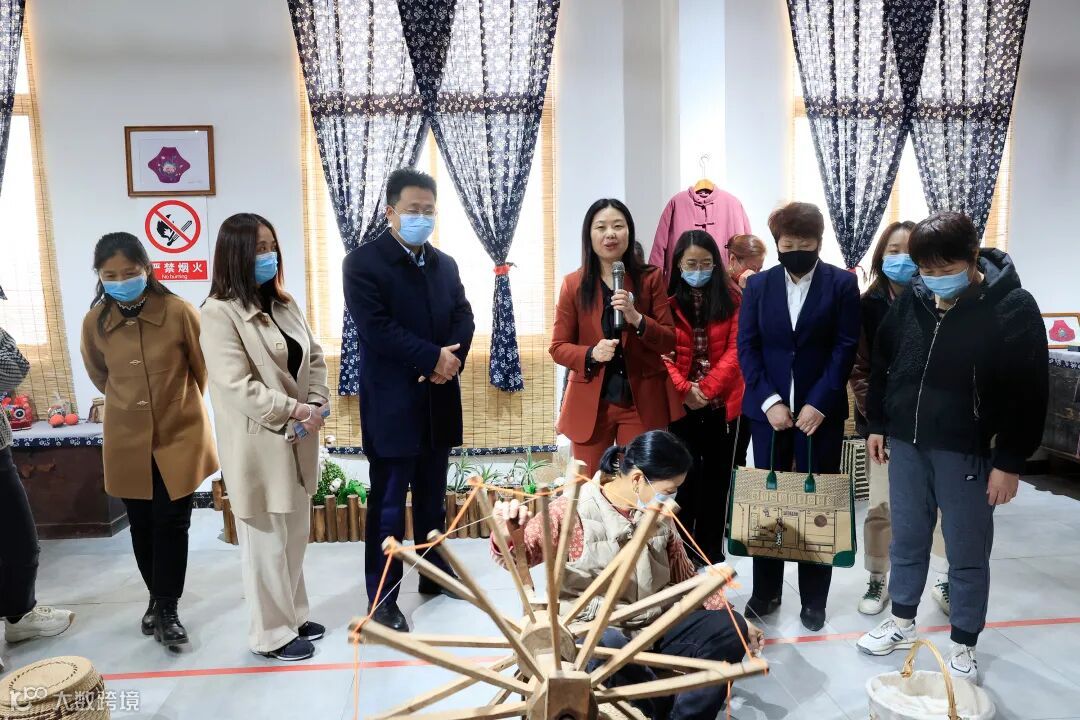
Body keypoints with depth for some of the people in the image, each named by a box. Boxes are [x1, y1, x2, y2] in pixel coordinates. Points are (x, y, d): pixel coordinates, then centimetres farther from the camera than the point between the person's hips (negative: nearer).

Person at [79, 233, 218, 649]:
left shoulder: (178, 312, -15)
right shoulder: (94, 321, -6)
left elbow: (203, 370, 0)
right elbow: (99, 376, 13)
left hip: (180, 436, -3)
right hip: (127, 441, 3)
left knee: (171, 524, 2)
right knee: (142, 525, 13)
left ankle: (166, 609, 13)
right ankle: (158, 600, 30)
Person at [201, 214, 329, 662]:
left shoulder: (284, 304, 10)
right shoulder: (219, 313, -14)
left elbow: (314, 358, 10)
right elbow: (236, 386, -21)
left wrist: (317, 404, -6)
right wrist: (294, 410, -20)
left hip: (297, 442, 8)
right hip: (259, 447, -7)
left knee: (295, 536, 17)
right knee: (266, 541, 5)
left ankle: (294, 616, 33)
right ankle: (272, 634, 20)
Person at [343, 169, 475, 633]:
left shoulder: (445, 264, 13)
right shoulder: (363, 263, -7)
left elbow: (464, 319, 6)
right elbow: (377, 329, -17)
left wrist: (452, 360, -13)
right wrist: (434, 357, -18)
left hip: (439, 401, 6)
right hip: (392, 404, -6)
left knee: (433, 498, 17)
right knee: (389, 504, 2)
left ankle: (436, 576, 32)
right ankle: (383, 598, 13)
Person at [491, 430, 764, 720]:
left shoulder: (660, 517, 7)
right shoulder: (574, 510, -12)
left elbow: (685, 576, 15)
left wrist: (736, 620, 9)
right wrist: (506, 536, -41)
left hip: (655, 623, 6)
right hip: (594, 628, -5)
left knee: (729, 629, -11)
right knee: (612, 649, -39)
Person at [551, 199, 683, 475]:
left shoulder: (650, 278, 1)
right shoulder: (573, 284, 1)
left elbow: (669, 341, -1)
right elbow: (558, 347, 3)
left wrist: (637, 318, -18)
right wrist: (591, 353, -17)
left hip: (642, 403, 0)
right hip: (590, 404, 1)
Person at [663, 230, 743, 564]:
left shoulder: (731, 300, 3)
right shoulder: (666, 300, -1)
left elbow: (735, 349, -4)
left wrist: (707, 389, -14)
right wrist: (685, 389, -17)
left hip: (722, 403, 2)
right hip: (680, 404, -2)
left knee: (717, 478, 9)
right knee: (688, 475, -2)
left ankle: (711, 554, 21)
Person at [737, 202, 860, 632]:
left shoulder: (842, 284, 0)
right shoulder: (758, 285, 5)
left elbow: (846, 347, -5)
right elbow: (746, 346, 1)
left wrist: (818, 403, -13)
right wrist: (769, 401, -9)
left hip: (820, 410, -1)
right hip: (769, 409, 2)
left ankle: (814, 599, 20)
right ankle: (765, 593, 21)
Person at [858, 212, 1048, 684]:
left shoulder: (1012, 308, -12)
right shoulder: (911, 301, 2)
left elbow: (1028, 393, -11)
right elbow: (882, 364, 12)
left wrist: (1009, 462, -12)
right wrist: (877, 425, 13)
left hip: (965, 450, -4)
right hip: (906, 443, 4)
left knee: (967, 554, 8)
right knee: (906, 540, 16)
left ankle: (963, 647, 25)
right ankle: (902, 622, 34)